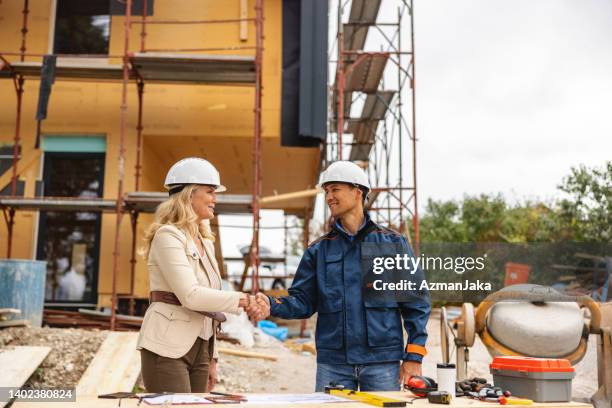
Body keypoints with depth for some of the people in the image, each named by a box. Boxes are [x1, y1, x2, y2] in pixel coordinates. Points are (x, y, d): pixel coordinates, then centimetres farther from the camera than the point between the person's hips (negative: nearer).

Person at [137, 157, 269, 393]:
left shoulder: (206, 243, 15)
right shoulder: (168, 235, -10)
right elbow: (190, 295, -20)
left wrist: (211, 358, 16)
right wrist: (242, 300, -20)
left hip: (200, 348, 8)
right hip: (168, 348, -8)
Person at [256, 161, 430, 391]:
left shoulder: (392, 243, 2)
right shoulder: (319, 249, 8)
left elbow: (416, 302, 1)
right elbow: (303, 302, 4)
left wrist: (414, 357, -5)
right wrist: (273, 305, -16)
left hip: (383, 362, -1)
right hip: (332, 364, 2)